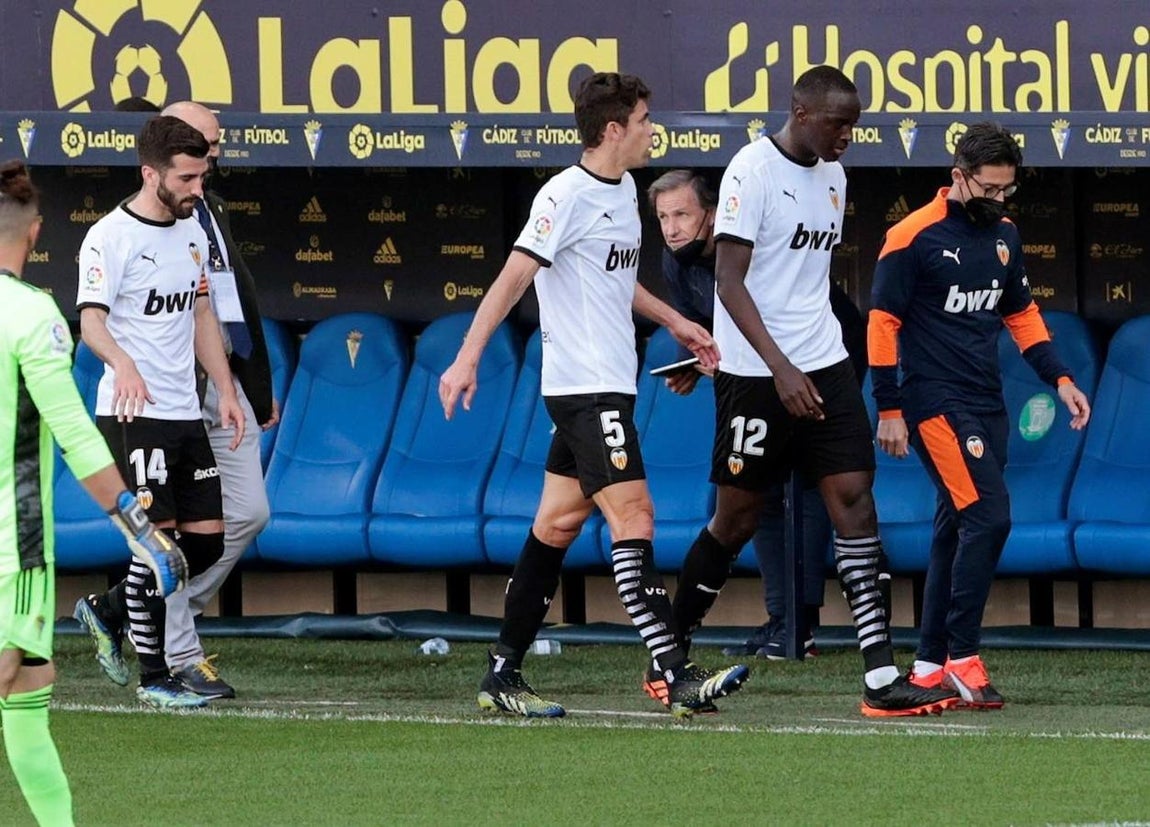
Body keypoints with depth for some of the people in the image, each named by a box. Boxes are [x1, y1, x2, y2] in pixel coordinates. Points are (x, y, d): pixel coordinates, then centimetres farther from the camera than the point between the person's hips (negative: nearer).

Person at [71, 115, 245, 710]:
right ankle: (153, 679, 0)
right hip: (131, 415, -8)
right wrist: (122, 364, -40)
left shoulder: (191, 231, 13)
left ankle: (108, 610, 26)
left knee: (207, 543, 6)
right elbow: (91, 321, -20)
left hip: (184, 413, 8)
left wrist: (226, 390, 16)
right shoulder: (111, 236, -11)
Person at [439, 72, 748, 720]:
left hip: (610, 384, 9)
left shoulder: (624, 190, 15)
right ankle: (679, 678, -20)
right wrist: (468, 358, -21)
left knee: (559, 524, 10)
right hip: (586, 387, -9)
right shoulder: (566, 196, -13)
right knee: (633, 516, -14)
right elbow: (513, 279, -16)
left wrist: (674, 322, 34)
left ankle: (504, 677, 14)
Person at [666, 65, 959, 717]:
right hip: (757, 374, -6)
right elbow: (730, 282, -16)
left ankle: (882, 678, -11)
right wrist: (781, 368, -24)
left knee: (855, 501, -5)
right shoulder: (754, 170, -12)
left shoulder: (833, 177, 12)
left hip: (825, 368, 6)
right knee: (737, 520, 3)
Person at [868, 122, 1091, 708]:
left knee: (958, 529, 8)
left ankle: (931, 664, 14)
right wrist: (889, 410, -10)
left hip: (987, 405, 7)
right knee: (988, 516, -17)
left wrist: (1060, 379, 13)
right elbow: (883, 323, -8)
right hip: (937, 405, -7)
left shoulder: (1004, 236, 11)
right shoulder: (913, 237, -11)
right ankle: (962, 655, -10)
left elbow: (1021, 313, 22)